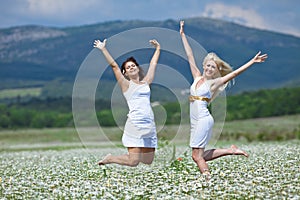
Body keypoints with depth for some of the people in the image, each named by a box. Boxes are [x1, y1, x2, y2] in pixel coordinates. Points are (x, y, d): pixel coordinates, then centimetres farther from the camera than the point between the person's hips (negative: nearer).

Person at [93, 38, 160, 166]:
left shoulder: (146, 82, 18)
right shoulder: (126, 85, 5)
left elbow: (153, 64, 29)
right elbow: (114, 65, 1)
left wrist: (158, 49, 36)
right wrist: (103, 49, -2)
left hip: (149, 126, 6)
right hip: (135, 125, -6)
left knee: (148, 161, 5)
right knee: (133, 162, -13)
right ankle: (110, 159, 13)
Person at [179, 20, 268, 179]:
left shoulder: (214, 83, 0)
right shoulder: (197, 78, 13)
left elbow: (235, 73, -5)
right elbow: (190, 56, 17)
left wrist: (253, 61, -10)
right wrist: (182, 34, 22)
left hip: (204, 119, -6)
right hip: (195, 121, 6)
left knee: (197, 155, -12)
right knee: (200, 155, 6)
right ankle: (230, 150, 18)